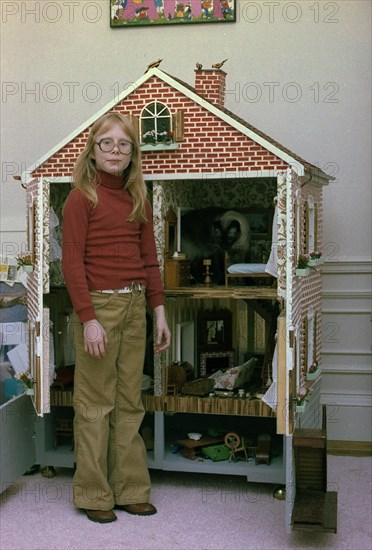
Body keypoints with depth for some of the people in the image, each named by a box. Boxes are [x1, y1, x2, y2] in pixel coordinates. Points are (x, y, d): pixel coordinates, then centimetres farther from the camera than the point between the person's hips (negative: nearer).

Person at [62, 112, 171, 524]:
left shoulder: (137, 200, 13)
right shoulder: (81, 197, -4)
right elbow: (72, 262, -10)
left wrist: (159, 313, 10)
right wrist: (88, 319, -16)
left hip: (135, 307, 6)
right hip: (98, 305, -6)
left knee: (129, 402, 11)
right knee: (96, 405, 1)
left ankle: (130, 490, 21)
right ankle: (94, 495, 14)